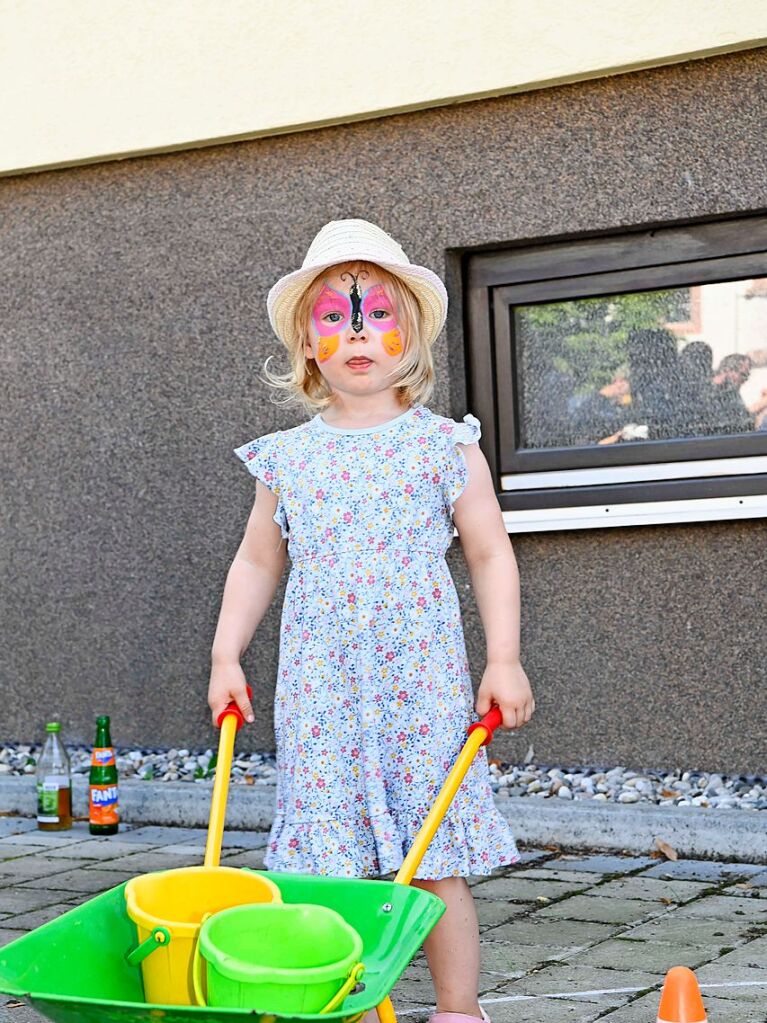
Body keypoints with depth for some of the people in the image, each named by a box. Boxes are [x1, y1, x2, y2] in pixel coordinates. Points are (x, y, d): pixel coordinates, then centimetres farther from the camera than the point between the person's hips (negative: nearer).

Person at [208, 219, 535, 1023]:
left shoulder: (446, 446, 2)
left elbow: (490, 554, 4)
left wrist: (504, 659, -2)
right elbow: (256, 562, 17)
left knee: (433, 856, 0)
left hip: (422, 680, -2)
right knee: (328, 857, 0)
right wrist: (226, 656, 11)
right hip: (318, 684, 2)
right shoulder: (287, 457, 9)